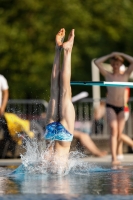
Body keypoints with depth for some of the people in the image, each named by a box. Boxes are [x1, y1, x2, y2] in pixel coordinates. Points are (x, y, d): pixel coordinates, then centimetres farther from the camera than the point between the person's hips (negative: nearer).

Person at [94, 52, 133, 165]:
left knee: (119, 134, 0)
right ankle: (114, 158, -27)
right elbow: (97, 62, 1)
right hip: (110, 107, -3)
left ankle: (115, 155, 14)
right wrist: (110, 55, 8)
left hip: (121, 108, 3)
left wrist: (121, 54, 9)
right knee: (114, 131, -19)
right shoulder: (108, 75, 8)